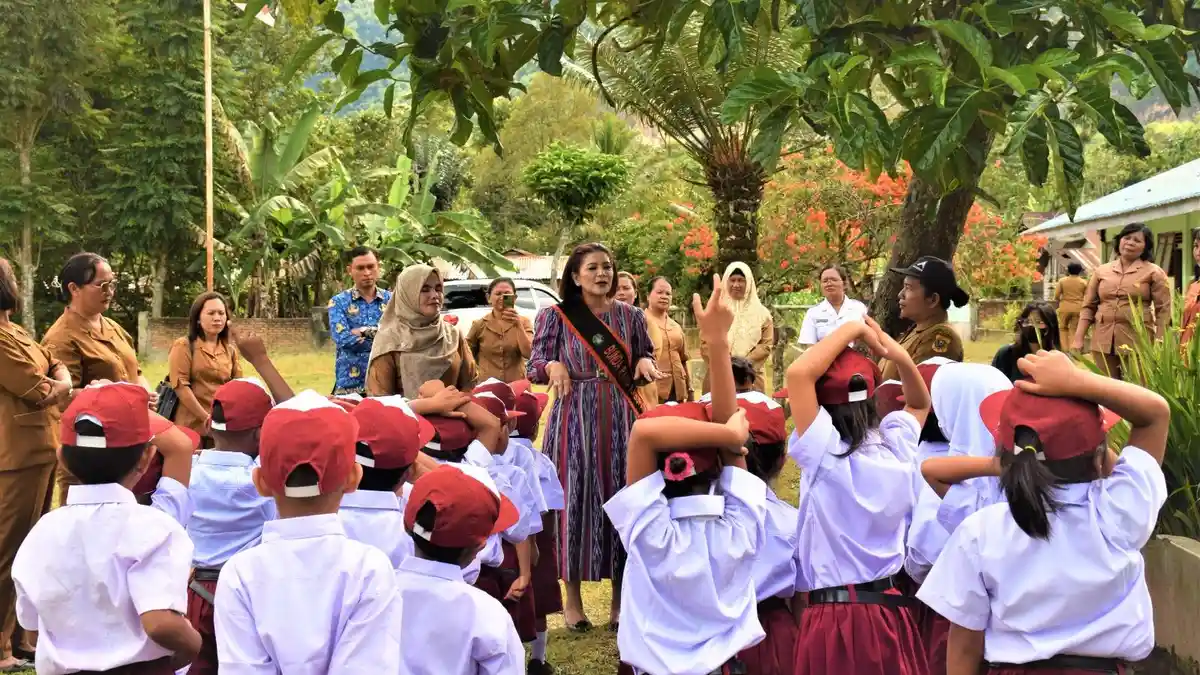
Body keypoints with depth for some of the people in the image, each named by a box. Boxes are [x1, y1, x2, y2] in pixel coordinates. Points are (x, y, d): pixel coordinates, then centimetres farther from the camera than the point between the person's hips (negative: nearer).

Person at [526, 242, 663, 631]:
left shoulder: (630, 316, 7)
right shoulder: (554, 316, 1)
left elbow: (646, 361, 12)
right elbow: (534, 368, 0)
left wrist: (645, 364, -10)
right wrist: (553, 365, -21)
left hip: (620, 420, 2)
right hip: (574, 419, -2)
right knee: (574, 499, -1)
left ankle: (620, 599, 13)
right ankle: (572, 598, 10)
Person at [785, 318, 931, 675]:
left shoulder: (826, 454, -18)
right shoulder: (896, 448, -1)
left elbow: (798, 373, -23)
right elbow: (919, 404, 20)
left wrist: (853, 329, -11)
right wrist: (899, 356, 3)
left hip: (836, 617, -6)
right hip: (889, 611, 6)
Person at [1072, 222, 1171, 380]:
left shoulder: (1154, 272, 4)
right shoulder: (1101, 271, 12)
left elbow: (1163, 311, 0)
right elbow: (1089, 307, 13)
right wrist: (1078, 339, 5)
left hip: (1138, 343, -3)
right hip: (1103, 342, 3)